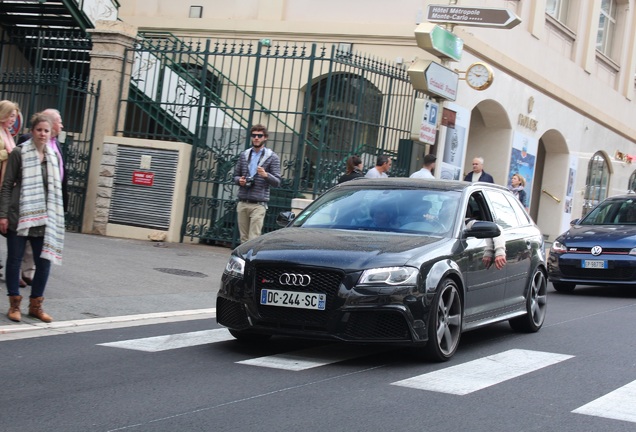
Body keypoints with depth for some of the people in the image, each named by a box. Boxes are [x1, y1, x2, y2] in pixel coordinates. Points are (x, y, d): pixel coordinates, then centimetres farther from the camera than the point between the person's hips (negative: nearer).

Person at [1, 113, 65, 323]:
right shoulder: (19, 153, -3)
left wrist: (54, 216, 12)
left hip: (43, 219, 4)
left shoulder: (53, 156, 9)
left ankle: (35, 305, 16)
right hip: (19, 215, -4)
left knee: (45, 261, 3)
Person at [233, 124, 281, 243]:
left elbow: (277, 182, -2)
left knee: (253, 239, -13)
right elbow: (236, 175, 22)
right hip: (242, 203, 4)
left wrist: (266, 175, -22)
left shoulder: (272, 157, 2)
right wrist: (239, 180, -2)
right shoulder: (244, 155, 14)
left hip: (258, 204, -4)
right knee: (244, 238, 6)